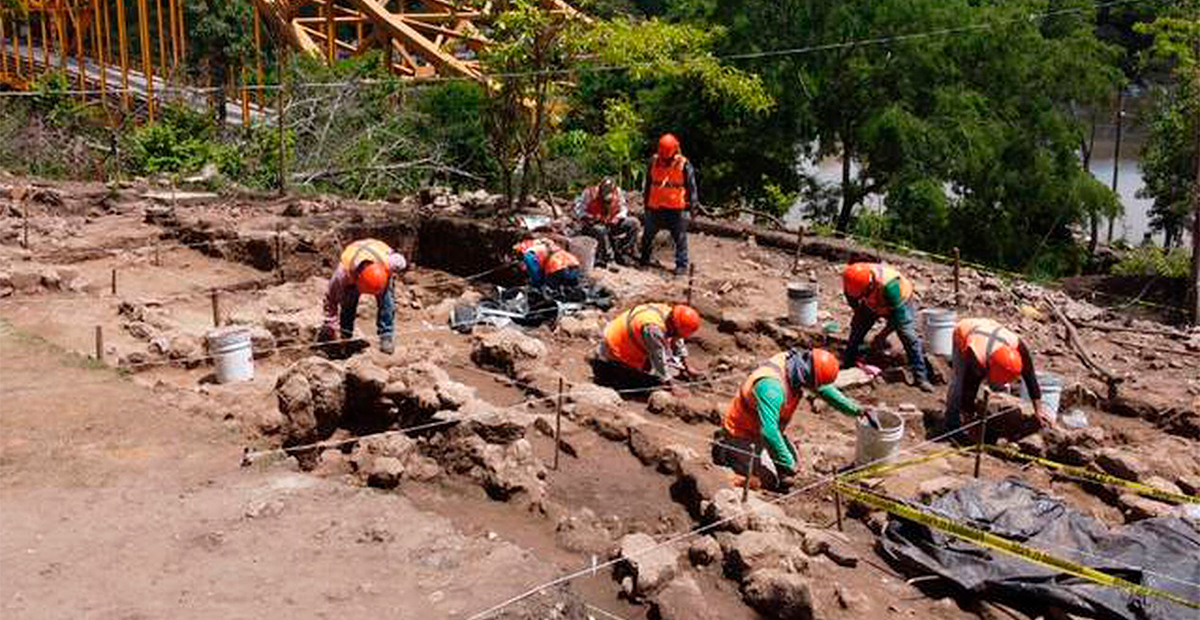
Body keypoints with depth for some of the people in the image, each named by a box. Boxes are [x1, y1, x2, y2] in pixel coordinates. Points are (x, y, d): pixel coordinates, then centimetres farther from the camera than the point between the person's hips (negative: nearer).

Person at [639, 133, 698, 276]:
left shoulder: (684, 165, -8)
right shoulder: (654, 162, 3)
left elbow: (691, 186, -2)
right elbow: (648, 183, 16)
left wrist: (691, 205, -5)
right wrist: (646, 201, 19)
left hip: (675, 209, -4)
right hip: (655, 207, 4)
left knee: (680, 238, 1)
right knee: (647, 235, 15)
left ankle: (681, 265, 8)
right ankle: (644, 259, 32)